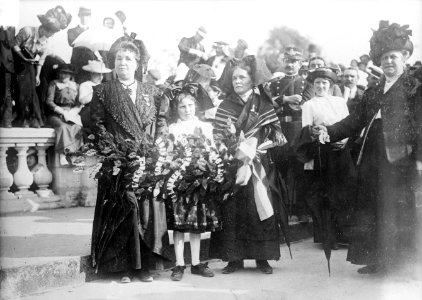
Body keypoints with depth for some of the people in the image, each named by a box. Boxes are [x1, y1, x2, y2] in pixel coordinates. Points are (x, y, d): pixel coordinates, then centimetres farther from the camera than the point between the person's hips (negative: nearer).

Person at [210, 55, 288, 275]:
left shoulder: (264, 105, 7)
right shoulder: (226, 106, 9)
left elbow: (274, 134, 4)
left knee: (260, 208, -3)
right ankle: (235, 258, 4)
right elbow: (218, 137, 5)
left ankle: (262, 258, 5)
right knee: (232, 209, -3)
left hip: (257, 164, 0)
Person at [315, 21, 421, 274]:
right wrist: (329, 131, 1)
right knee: (371, 210, 9)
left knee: (399, 210, -4)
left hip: (399, 157, -7)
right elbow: (355, 121, 15)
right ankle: (376, 260, 18)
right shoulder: (373, 93, 20)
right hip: (372, 157, 7)